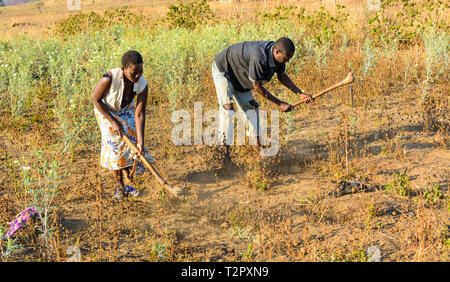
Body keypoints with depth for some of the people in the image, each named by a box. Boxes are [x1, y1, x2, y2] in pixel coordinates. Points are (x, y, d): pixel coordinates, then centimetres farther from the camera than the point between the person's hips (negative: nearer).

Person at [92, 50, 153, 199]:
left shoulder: (142, 85, -29)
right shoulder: (109, 79, -40)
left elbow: (139, 114, -25)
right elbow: (96, 99, -22)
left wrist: (140, 141, -28)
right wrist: (112, 121, -22)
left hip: (126, 110, 3)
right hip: (106, 110, -3)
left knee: (131, 141, -6)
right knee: (114, 144, -9)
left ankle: (129, 182, 11)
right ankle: (120, 185, 6)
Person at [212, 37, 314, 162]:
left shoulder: (277, 53, -15)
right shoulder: (259, 57, -41)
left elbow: (282, 76, 3)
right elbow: (257, 87, -30)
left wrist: (300, 93, -7)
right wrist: (279, 104, -24)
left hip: (238, 74, 9)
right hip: (222, 68, -9)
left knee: (248, 105, 11)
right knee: (227, 106, -18)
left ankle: (258, 143, 20)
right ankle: (225, 150, -19)